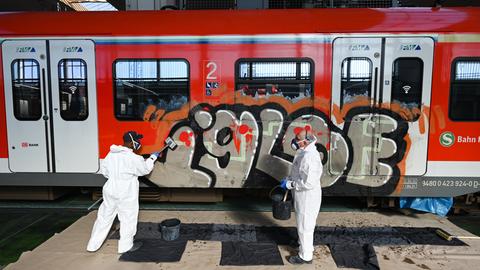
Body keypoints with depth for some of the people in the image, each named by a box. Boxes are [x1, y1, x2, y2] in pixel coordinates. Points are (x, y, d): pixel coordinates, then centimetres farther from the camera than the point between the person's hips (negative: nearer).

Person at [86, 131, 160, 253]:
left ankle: (93, 245, 29)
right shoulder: (133, 158, -19)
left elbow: (104, 170, 10)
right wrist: (152, 158, 10)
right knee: (128, 219, 11)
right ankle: (126, 245, 24)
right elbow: (145, 169, -4)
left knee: (104, 217, 18)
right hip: (126, 194, -6)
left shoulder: (111, 154, 1)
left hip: (110, 190, 7)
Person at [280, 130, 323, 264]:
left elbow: (309, 182, -31)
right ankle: (306, 247, 47)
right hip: (303, 197, 10)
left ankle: (305, 256, 25)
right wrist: (288, 179, 4)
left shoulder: (310, 157, -29)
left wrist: (290, 184, -21)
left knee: (305, 226, 7)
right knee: (303, 224, 26)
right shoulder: (304, 153, 4)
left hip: (307, 198, -10)